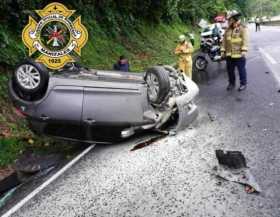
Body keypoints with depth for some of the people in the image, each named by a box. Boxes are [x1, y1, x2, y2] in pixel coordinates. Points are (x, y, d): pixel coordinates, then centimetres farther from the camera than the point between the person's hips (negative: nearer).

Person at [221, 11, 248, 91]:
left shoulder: (243, 28, -5)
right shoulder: (228, 30, 12)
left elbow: (245, 40, -14)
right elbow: (224, 41, 13)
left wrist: (244, 50, -24)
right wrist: (223, 50, 6)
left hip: (239, 54, -6)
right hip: (229, 54, 6)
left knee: (241, 70, 3)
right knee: (230, 70, 13)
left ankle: (243, 84, 15)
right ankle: (231, 83, 28)